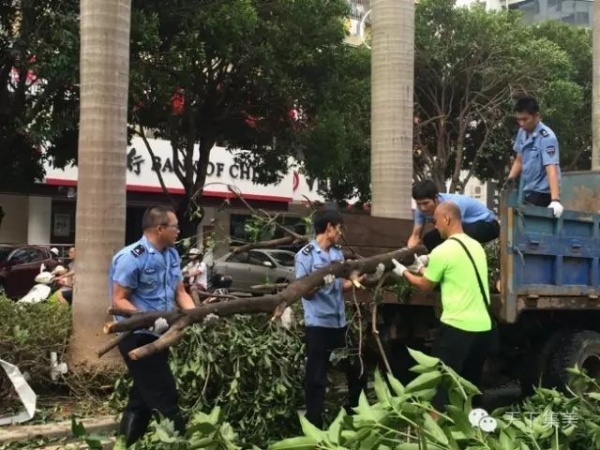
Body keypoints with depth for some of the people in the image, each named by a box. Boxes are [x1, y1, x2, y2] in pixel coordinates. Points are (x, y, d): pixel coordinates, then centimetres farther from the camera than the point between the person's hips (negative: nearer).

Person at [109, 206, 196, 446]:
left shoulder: (172, 255, 7)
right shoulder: (131, 257, -17)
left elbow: (180, 292, 10)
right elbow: (119, 300, -18)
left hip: (159, 336, 9)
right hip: (138, 337, -9)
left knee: (143, 397, 15)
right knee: (163, 396, -6)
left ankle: (127, 444, 26)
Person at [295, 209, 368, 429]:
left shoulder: (338, 253, 9)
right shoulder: (306, 255, -9)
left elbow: (342, 286, 13)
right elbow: (305, 292, -10)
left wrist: (360, 278, -2)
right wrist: (321, 280, -26)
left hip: (340, 322, 7)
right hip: (318, 324, -7)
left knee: (358, 371, 15)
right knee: (316, 378, 2)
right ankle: (314, 425, 12)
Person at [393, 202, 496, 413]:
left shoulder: (443, 251, -11)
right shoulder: (476, 246, 12)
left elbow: (425, 286, 2)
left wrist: (404, 272, 19)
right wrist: (424, 269, 30)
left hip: (457, 328, -7)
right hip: (484, 328, 7)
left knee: (440, 386, 1)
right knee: (471, 386, 17)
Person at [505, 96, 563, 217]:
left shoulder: (546, 137, -20)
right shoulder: (522, 133, 3)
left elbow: (551, 169, -31)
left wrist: (555, 200, -41)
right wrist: (511, 178, 1)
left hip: (543, 193, -8)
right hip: (528, 192, 8)